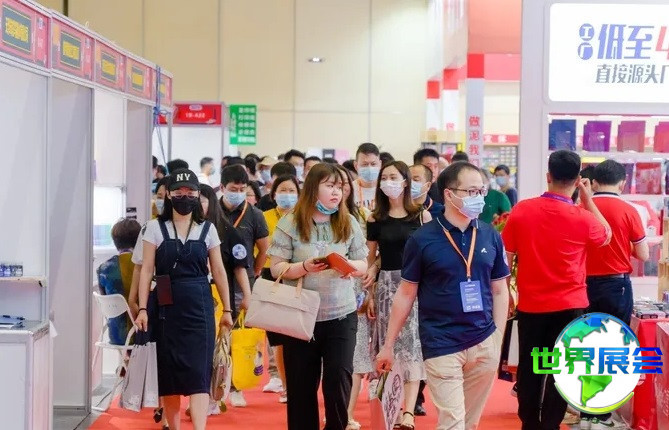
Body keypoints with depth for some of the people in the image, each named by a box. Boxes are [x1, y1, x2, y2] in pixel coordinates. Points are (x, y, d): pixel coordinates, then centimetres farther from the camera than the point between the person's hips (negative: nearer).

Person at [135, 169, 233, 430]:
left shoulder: (207, 229, 5)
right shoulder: (155, 227, 3)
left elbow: (219, 271, 9)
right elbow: (147, 269, 1)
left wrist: (227, 309, 8)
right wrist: (142, 308, -5)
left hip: (199, 306, 0)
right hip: (167, 306, 0)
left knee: (198, 371, -8)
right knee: (169, 369, 5)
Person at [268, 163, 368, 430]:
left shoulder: (349, 223, 3)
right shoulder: (290, 223, -4)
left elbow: (363, 266, 6)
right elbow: (276, 268, -6)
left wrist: (348, 265, -16)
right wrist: (305, 267, -22)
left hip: (341, 315, 1)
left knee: (339, 378, -4)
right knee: (302, 383, 7)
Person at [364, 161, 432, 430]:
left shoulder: (422, 215, -1)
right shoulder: (376, 219, 5)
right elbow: (370, 259, 9)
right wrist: (368, 294, 6)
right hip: (386, 285, 2)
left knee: (411, 345, -7)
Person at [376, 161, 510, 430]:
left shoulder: (491, 236, 3)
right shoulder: (423, 239, -6)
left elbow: (499, 290, 10)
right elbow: (406, 293, 0)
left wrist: (498, 340, 3)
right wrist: (388, 346, 1)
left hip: (484, 344, 4)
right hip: (442, 346, -3)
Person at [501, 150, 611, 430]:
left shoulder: (522, 210, -7)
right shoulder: (583, 218, -11)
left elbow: (506, 257, -1)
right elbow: (607, 236, 11)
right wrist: (588, 198, 7)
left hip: (530, 305, 2)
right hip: (570, 306, -2)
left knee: (528, 369, 14)